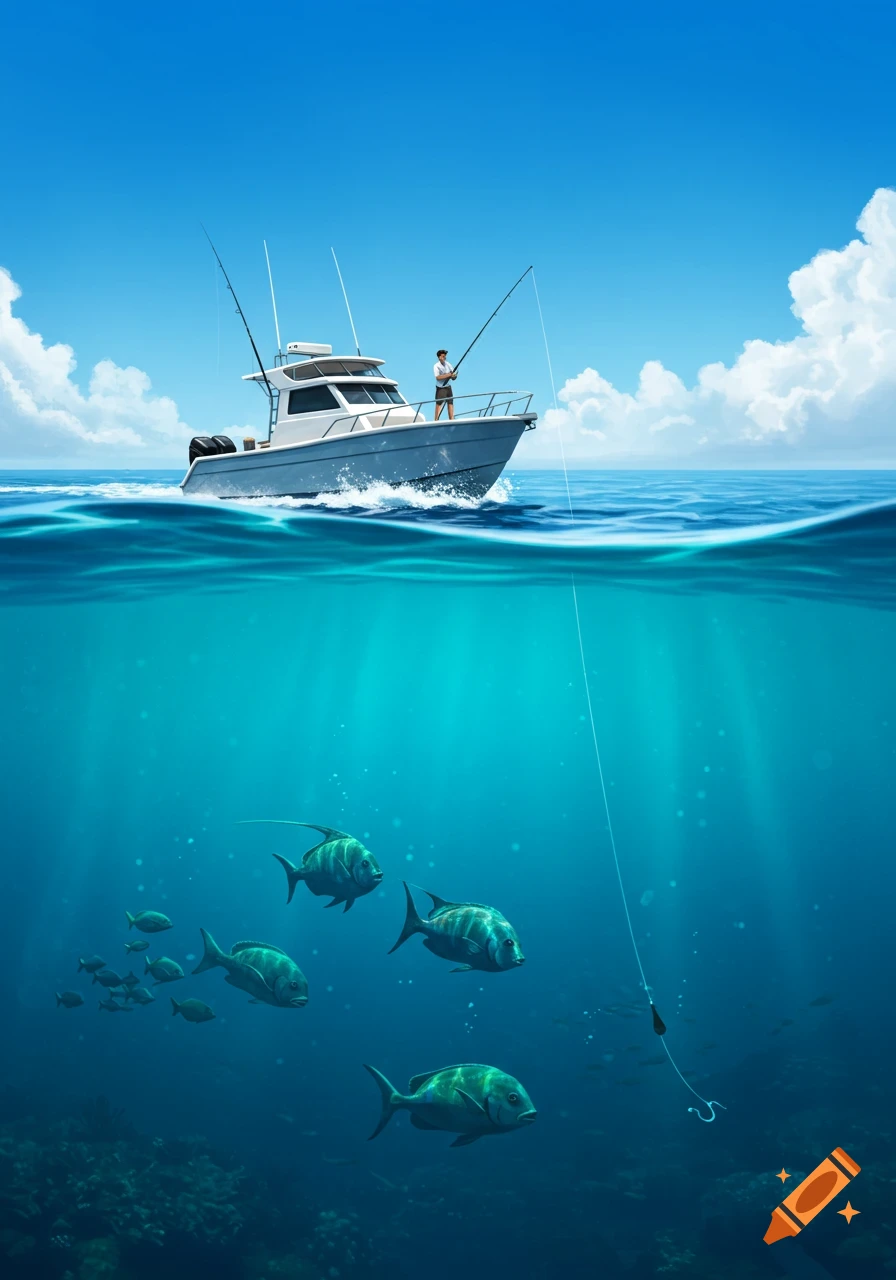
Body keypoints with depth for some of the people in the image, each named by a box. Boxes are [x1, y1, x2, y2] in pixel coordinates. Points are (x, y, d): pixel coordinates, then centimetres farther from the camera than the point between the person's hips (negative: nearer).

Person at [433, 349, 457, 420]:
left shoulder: (448, 364, 6)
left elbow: (453, 375, 8)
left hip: (448, 387, 5)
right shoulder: (436, 366, -10)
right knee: (439, 404, -3)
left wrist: (453, 375, -17)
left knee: (450, 403, 3)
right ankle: (436, 420, -1)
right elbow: (438, 377, -21)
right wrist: (449, 375, -25)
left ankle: (452, 419, 5)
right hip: (440, 388, -5)